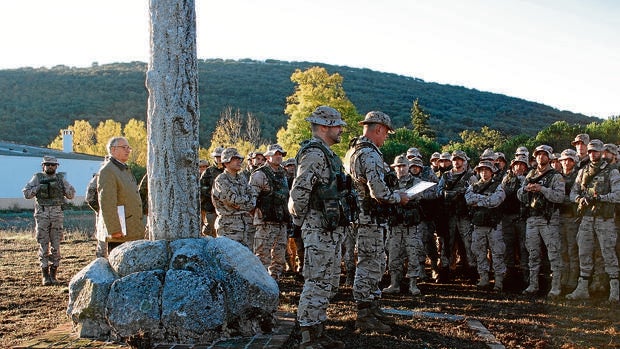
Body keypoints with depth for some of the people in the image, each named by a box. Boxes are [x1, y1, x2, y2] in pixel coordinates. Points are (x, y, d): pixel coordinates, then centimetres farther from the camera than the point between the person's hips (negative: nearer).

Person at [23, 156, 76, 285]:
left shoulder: (60, 178, 10)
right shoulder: (37, 178, 4)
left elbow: (71, 195, 7)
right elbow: (26, 193, -4)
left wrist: (64, 185, -10)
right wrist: (40, 186, -15)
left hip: (57, 216, 2)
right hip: (42, 215, -2)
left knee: (56, 246, 2)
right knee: (44, 246, -1)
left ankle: (53, 275, 10)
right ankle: (45, 276, 4)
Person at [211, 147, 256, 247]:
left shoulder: (242, 178, 16)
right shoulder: (221, 180, -7)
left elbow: (254, 197, 8)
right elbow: (233, 199, -16)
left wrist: (241, 205, -9)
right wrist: (248, 198, 0)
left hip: (246, 225, 7)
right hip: (229, 227, -7)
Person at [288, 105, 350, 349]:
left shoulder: (326, 154, 18)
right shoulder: (314, 153, -15)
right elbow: (299, 192, -23)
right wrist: (298, 221, -12)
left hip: (330, 228, 10)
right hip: (318, 228, -10)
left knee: (324, 282, 14)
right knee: (316, 282, -6)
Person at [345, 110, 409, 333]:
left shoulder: (353, 150, 14)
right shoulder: (370, 154, -19)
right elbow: (379, 192, -26)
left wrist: (393, 194, 18)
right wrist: (399, 198, -8)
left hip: (360, 214, 11)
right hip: (369, 219, -11)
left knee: (377, 263, 19)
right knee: (369, 265, -3)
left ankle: (373, 308, 28)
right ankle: (364, 317, 5)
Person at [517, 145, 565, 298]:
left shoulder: (556, 176, 1)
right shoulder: (530, 176, 17)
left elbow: (560, 197, -13)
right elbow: (520, 197, 15)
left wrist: (542, 189, -21)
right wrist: (525, 189, -5)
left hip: (549, 220, -5)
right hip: (531, 219, 5)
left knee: (553, 254, -5)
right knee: (533, 254, 10)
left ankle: (555, 287, -2)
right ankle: (533, 285, 16)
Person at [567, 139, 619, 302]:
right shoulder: (583, 172, 13)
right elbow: (573, 192, 12)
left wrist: (599, 198, -22)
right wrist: (580, 199, -9)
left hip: (604, 219, -4)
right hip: (586, 218, 4)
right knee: (584, 254, 6)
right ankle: (582, 289, 12)